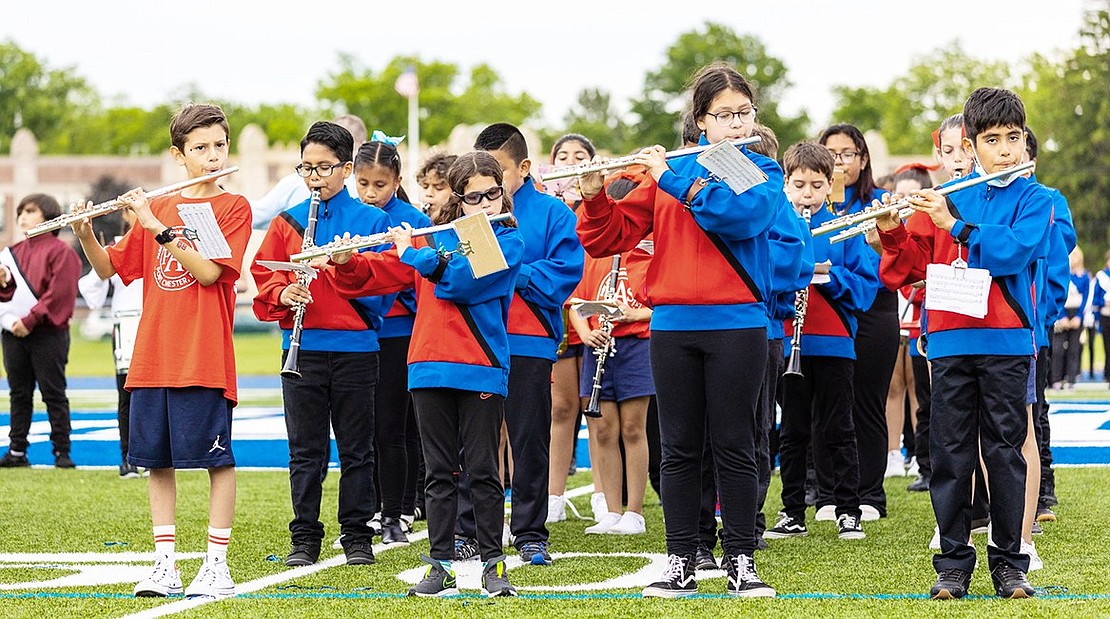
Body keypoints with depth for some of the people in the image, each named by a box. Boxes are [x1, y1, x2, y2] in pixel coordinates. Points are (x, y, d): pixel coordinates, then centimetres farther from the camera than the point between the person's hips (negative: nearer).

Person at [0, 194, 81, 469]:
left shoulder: (60, 251, -4)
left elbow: (59, 293, -13)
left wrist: (30, 320, -17)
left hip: (48, 335, -6)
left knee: (53, 394, -2)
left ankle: (62, 451, 2)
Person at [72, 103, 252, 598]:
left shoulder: (233, 207, 0)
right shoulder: (155, 209, 13)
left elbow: (209, 271, -14)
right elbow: (109, 268, 14)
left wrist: (157, 227, -17)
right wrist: (85, 234, -4)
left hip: (204, 357, -4)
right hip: (151, 357, 4)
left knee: (217, 459, -3)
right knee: (157, 459, 6)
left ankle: (217, 564, 4)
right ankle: (164, 564, 12)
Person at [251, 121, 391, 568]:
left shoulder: (371, 220, 2)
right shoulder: (287, 222, 9)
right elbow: (262, 275, 8)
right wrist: (283, 293, -12)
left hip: (356, 347, -2)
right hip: (302, 349, 2)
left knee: (356, 449, 4)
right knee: (306, 450, 5)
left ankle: (357, 536, 12)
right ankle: (304, 537, 11)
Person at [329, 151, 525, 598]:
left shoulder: (509, 241, 0)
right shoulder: (434, 238, 14)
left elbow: (463, 280, -15)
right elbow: (375, 275, 15)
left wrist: (413, 254, -7)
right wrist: (346, 263, -4)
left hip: (481, 371, -4)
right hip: (430, 369, 4)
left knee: (482, 471, 0)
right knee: (440, 472, 6)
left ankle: (493, 562, 7)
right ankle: (440, 564, 10)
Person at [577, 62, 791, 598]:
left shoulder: (763, 173, 6)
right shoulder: (667, 171, 11)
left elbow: (743, 214, -17)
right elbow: (611, 237, 8)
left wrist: (672, 180, -15)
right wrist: (595, 196, -10)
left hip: (737, 326, -2)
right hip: (672, 326, 2)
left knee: (734, 446, 1)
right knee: (680, 448, 5)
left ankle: (741, 562, 8)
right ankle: (680, 563, 11)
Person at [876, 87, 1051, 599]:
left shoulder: (1033, 200, 4)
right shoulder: (945, 198, 10)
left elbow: (1015, 250, -15)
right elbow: (909, 268, 9)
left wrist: (954, 225, -18)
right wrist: (893, 232, -9)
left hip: (1006, 344, -2)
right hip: (950, 341, 2)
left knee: (1004, 452, 1)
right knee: (950, 454, 2)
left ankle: (1009, 562, 10)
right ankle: (953, 562, 9)